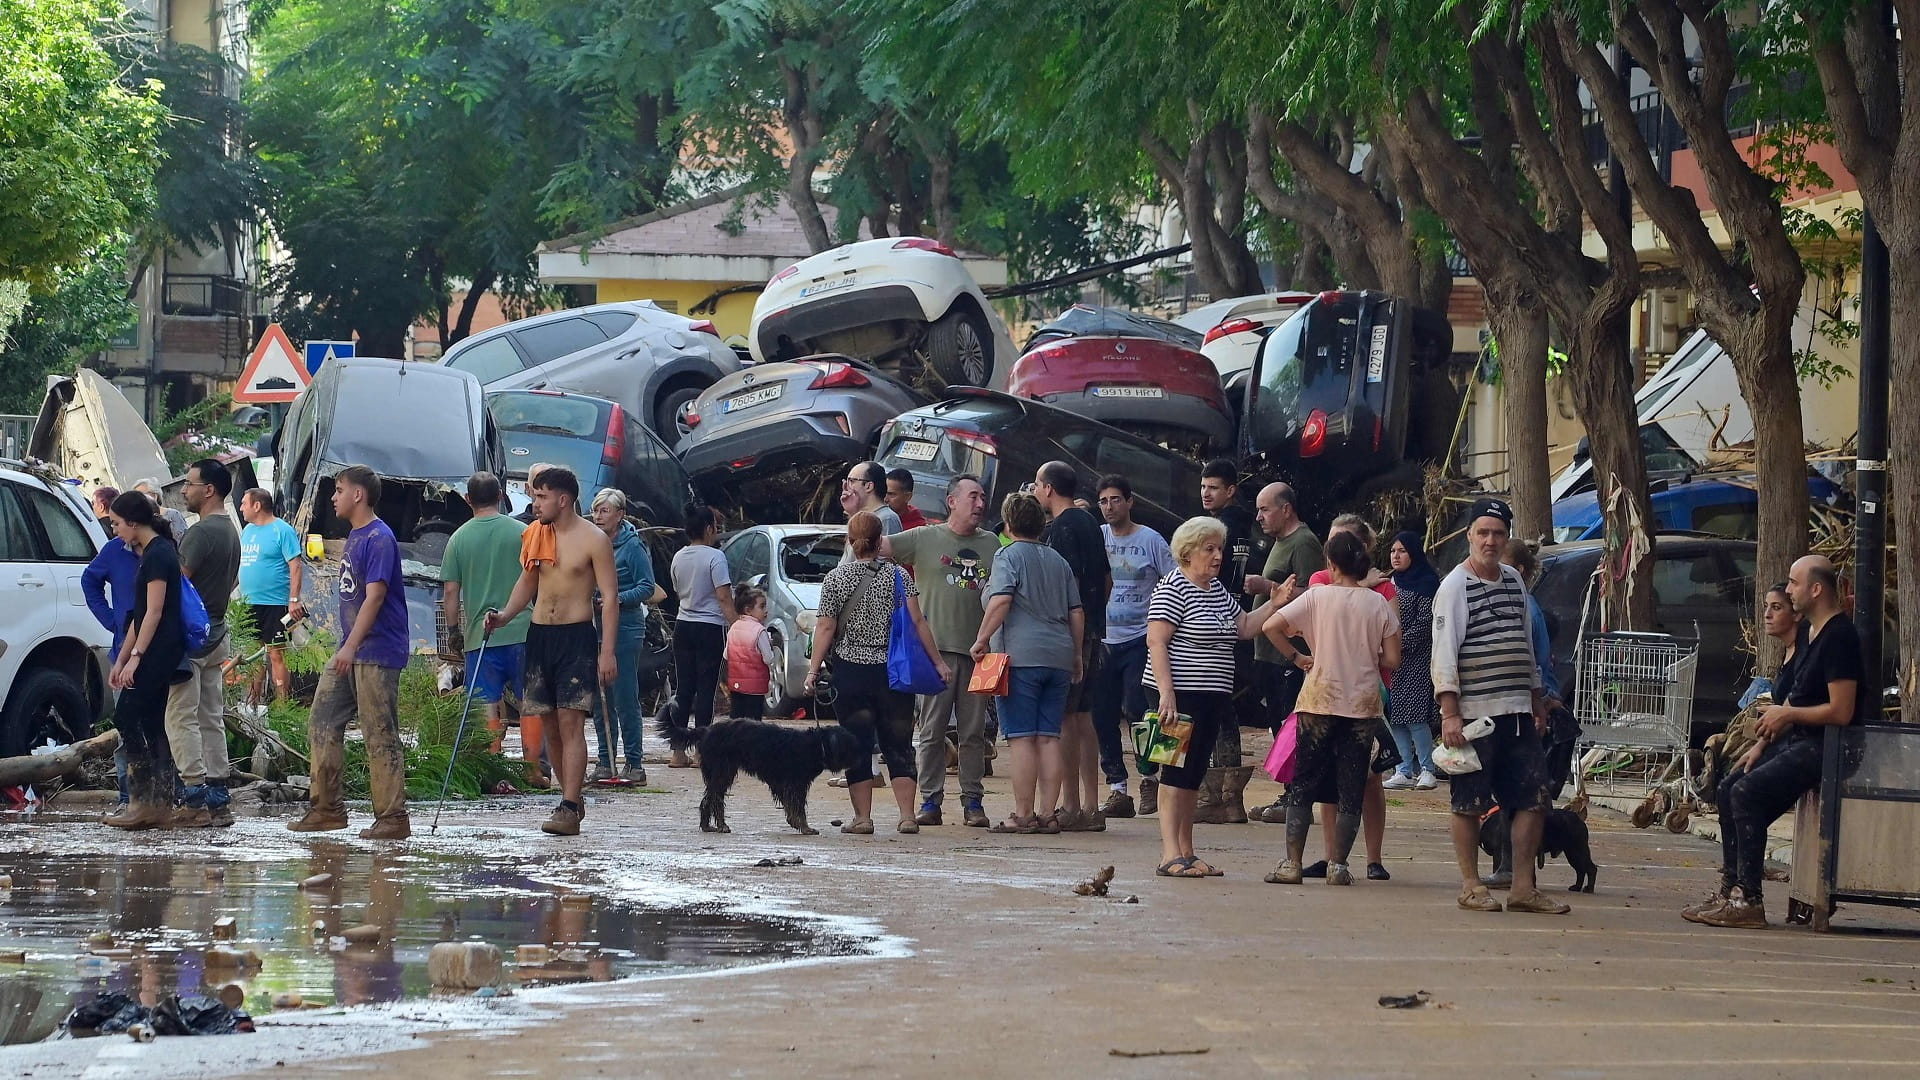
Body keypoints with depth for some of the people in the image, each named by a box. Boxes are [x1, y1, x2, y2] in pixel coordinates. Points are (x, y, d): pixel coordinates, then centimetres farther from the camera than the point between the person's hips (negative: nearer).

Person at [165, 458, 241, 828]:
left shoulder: (202, 532, -16)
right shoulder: (231, 531, 15)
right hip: (216, 636, 10)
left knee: (181, 719, -8)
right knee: (211, 719, 10)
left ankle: (194, 800, -12)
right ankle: (217, 801, 10)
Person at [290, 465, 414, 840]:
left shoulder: (379, 538, -13)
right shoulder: (354, 536, 16)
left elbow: (374, 596, -21)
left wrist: (351, 647, -27)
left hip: (377, 654, -10)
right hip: (350, 652, 10)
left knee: (380, 735, -7)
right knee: (322, 722, 8)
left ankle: (393, 818, -5)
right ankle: (327, 808, 13)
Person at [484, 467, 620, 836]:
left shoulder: (593, 540, -8)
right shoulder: (534, 535, 10)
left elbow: (610, 596, -8)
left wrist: (607, 651, -14)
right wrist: (505, 615, 3)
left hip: (576, 637, -6)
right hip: (539, 635, 6)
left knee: (571, 722, -13)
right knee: (550, 724, 8)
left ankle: (569, 809, -17)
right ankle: (572, 798, 20)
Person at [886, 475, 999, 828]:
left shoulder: (992, 544, 13)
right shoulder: (924, 539, 4)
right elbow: (877, 546, 0)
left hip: (977, 651, 2)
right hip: (935, 649, -2)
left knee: (974, 731, 4)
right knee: (931, 730, -1)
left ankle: (973, 801, 8)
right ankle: (930, 800, 4)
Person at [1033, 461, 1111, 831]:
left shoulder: (1061, 527, -12)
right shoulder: (1089, 523, 17)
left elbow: (1070, 582, -19)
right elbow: (1106, 580, 23)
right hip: (1092, 632, 9)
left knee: (1063, 718, -7)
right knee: (1082, 718, 12)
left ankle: (1070, 807, -8)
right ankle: (1090, 808, 13)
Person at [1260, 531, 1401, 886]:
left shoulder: (1317, 596, -4)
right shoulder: (1379, 603, -1)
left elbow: (1271, 626, -12)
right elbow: (1392, 660, -1)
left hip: (1320, 701, -1)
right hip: (1363, 706, 1)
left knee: (1303, 785, 5)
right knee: (1351, 790, 7)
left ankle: (1291, 863, 0)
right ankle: (1337, 864, 3)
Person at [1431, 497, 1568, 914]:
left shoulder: (1515, 581, 15)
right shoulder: (1455, 587, -6)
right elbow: (1444, 653, -11)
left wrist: (1538, 704, 21)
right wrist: (1450, 714, -18)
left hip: (1517, 712, 6)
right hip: (1473, 714, -6)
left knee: (1533, 798, 2)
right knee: (1469, 802, 0)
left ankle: (1523, 887, 7)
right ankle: (1470, 886, 8)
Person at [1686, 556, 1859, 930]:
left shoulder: (1839, 637, -18)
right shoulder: (1807, 631, 14)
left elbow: (1840, 711, -23)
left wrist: (1787, 714, -11)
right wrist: (1762, 743, 10)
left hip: (1823, 746, -11)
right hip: (1796, 741, 11)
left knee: (1747, 793, -22)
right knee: (1729, 789, 6)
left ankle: (1749, 901, -21)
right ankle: (1729, 890, 7)